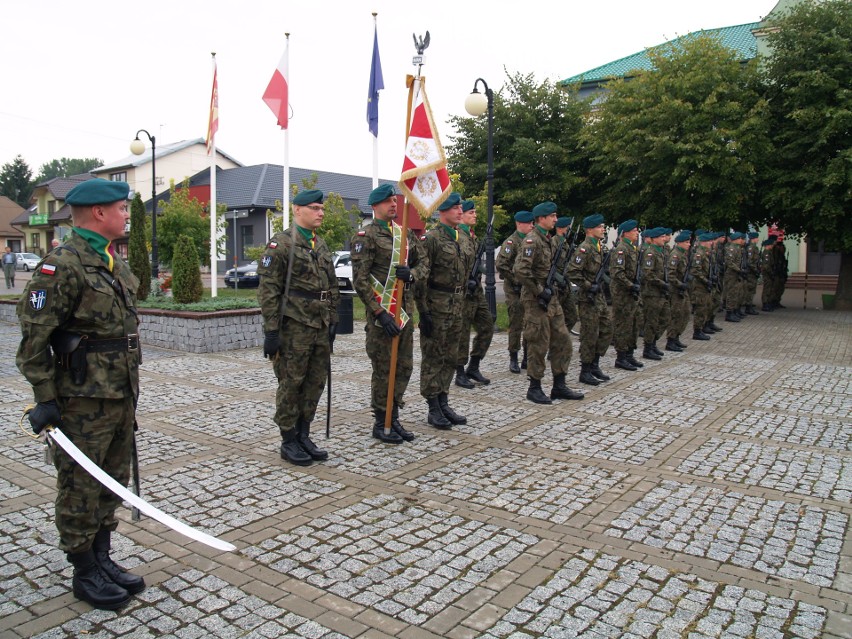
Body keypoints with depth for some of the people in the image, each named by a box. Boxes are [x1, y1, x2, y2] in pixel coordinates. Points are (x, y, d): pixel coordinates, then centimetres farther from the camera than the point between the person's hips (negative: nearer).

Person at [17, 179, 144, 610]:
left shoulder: (113, 262, 13)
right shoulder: (62, 265, -15)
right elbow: (34, 336, -16)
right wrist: (45, 398, -16)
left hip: (121, 396, 9)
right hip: (83, 401, -9)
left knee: (112, 485, 17)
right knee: (81, 490, 6)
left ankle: (102, 560, 32)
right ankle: (85, 573, 21)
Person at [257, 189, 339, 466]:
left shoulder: (321, 245, 15)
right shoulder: (281, 244, -9)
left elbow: (332, 288, 20)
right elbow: (268, 290, -13)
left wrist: (332, 321, 15)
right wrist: (271, 330, -16)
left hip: (320, 329, 8)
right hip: (294, 329, -7)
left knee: (315, 383, 11)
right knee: (291, 384, 1)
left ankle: (304, 436, 25)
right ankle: (289, 442, 14)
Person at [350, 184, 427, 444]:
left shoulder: (407, 233, 12)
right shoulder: (365, 236, -8)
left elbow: (424, 264, 11)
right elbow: (360, 280, -13)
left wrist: (411, 274, -13)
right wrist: (380, 313, -18)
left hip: (406, 310, 7)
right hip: (381, 312, -6)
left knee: (404, 367, 12)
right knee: (383, 369, 2)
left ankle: (394, 418, 25)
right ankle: (381, 423, 16)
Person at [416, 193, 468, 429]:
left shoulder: (460, 239, 14)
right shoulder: (431, 239, -11)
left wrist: (461, 305, 19)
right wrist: (424, 312, -18)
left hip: (456, 308, 8)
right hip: (436, 308, -8)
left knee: (450, 358, 13)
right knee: (433, 359, 1)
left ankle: (444, 403, 23)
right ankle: (434, 409, 8)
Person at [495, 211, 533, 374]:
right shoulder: (511, 242, -10)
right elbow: (500, 265, -18)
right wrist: (515, 280, -15)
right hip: (515, 289, -7)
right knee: (516, 325, -2)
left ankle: (528, 358, 21)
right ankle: (513, 359, 7)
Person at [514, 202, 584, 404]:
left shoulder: (550, 240, 14)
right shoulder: (531, 241, -14)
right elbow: (521, 271, -24)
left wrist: (556, 281, 10)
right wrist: (540, 291, -19)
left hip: (551, 298, 9)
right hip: (536, 301, -9)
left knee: (562, 341, 10)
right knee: (539, 345, -2)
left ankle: (559, 386, 19)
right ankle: (534, 389, 10)